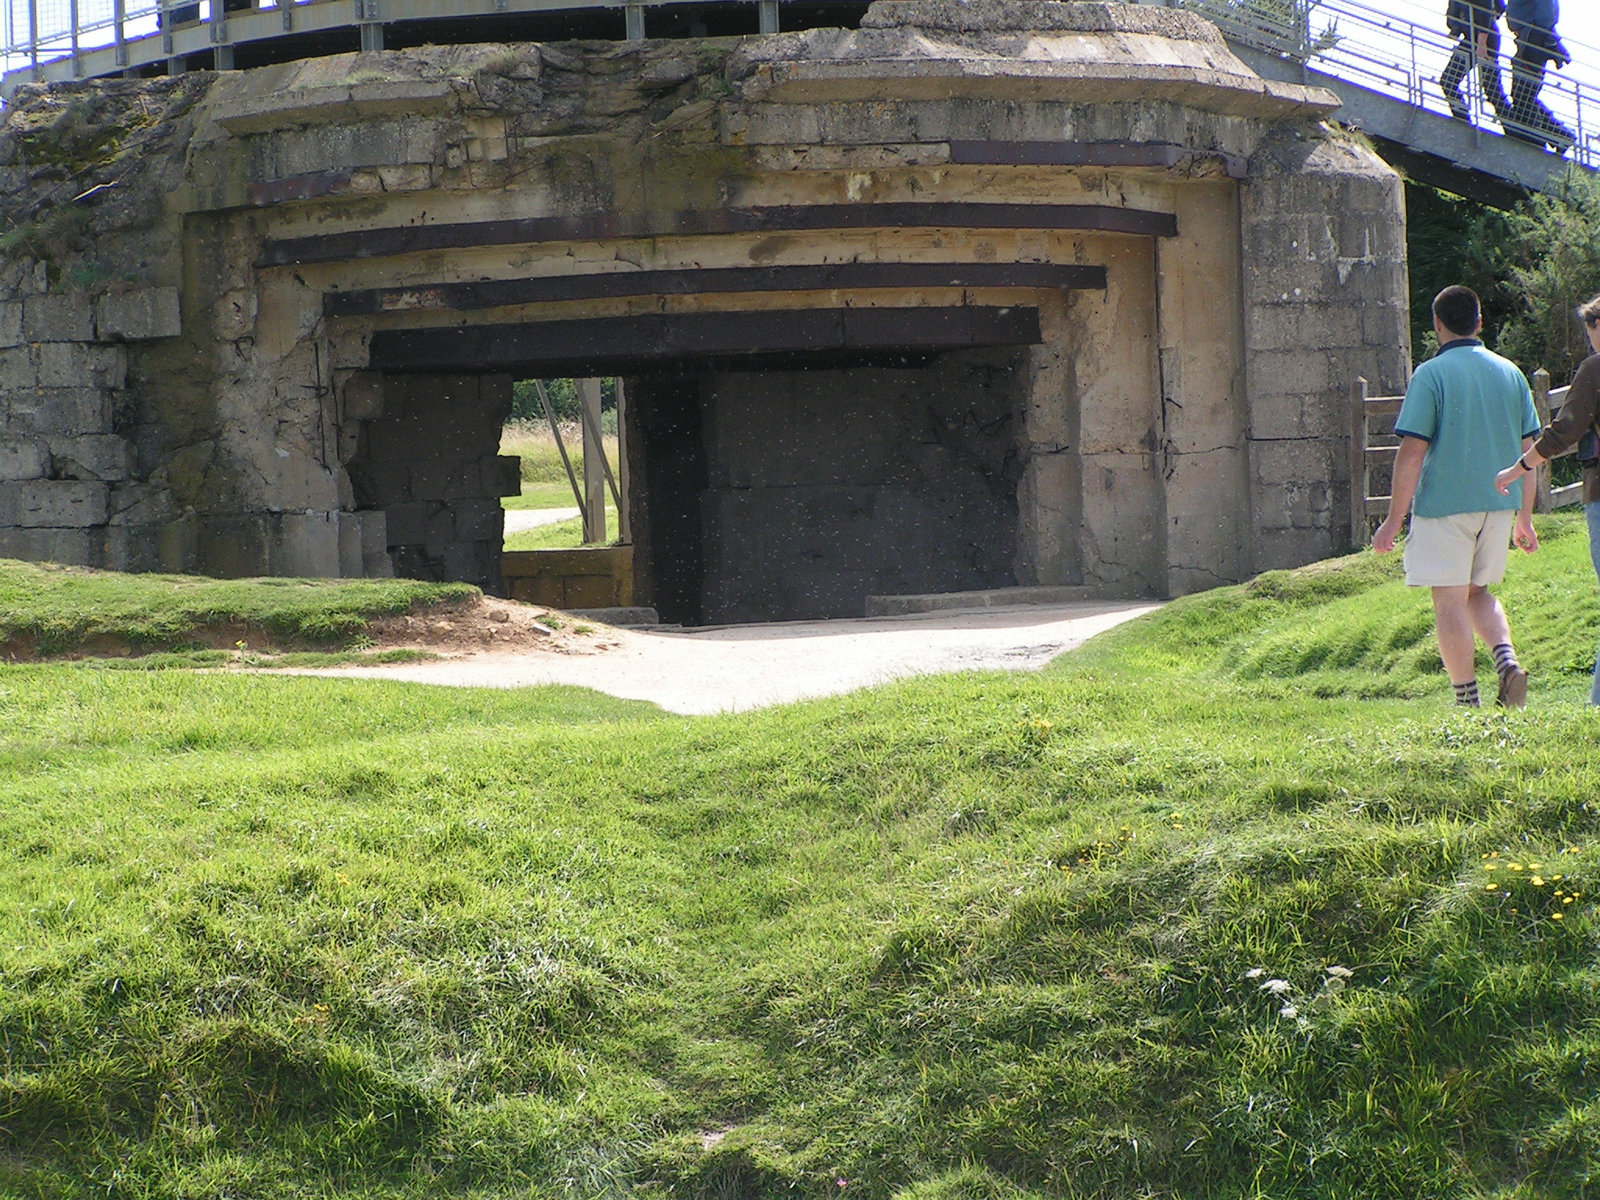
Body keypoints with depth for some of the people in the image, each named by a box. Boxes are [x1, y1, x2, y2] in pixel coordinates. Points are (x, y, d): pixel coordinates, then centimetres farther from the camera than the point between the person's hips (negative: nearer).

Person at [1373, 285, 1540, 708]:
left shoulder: (1431, 375, -9)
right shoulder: (1511, 373, 6)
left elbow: (1412, 451, -13)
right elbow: (1529, 451, 9)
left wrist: (1394, 519, -7)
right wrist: (1524, 518, 17)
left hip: (1444, 503, -5)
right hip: (1499, 503, 5)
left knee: (1450, 602, 2)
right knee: (1479, 592, 21)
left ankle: (1467, 702, 2)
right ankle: (1507, 660, -3)